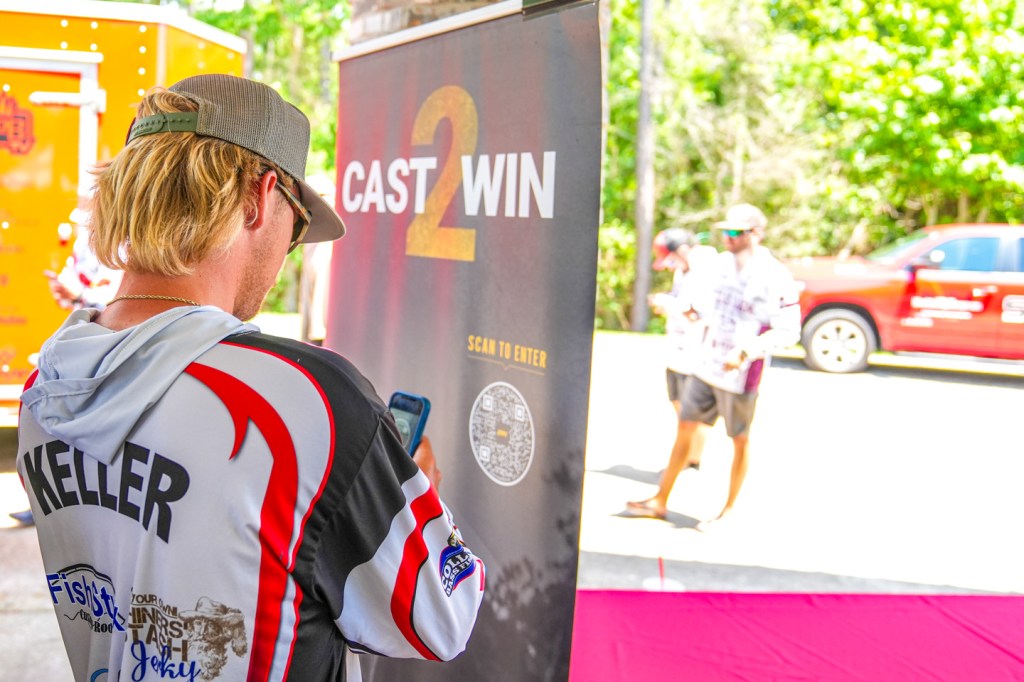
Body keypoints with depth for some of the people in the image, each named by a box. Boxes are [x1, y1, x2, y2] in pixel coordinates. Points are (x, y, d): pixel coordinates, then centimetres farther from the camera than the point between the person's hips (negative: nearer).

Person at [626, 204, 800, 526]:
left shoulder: (775, 277, -17)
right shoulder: (722, 263, 4)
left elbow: (789, 331, -17)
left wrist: (745, 352, -25)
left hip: (740, 375, -7)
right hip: (707, 366, 7)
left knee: (739, 440, 10)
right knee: (685, 427, 11)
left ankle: (729, 509, 26)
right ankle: (660, 500, 22)